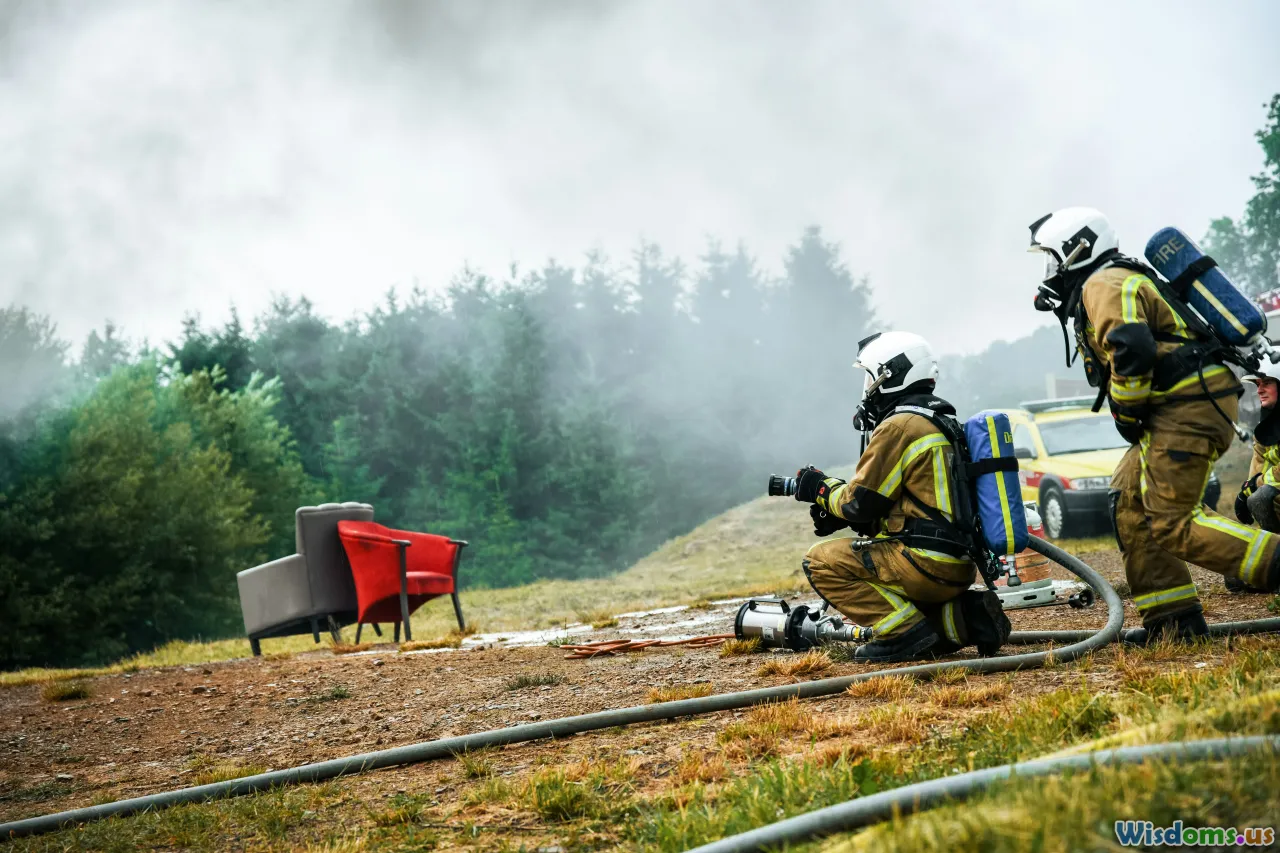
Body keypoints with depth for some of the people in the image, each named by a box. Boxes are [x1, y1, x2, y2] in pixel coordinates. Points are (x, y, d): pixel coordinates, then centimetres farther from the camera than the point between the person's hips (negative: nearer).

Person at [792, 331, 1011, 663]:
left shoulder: (899, 426, -11)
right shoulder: (942, 423, 20)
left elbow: (861, 501, -8)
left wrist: (822, 488, 11)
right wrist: (838, 512, 15)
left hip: (927, 562, -9)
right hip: (960, 568, 9)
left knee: (820, 561, -5)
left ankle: (907, 632, -12)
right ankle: (961, 617, 9)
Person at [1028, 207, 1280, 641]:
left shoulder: (1104, 285, -7)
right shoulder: (1124, 281, 27)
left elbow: (1130, 352, -22)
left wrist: (1126, 414, -10)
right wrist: (1135, 416, 16)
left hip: (1189, 405, -11)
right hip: (1193, 405, 11)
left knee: (1169, 522, -14)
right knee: (1129, 504, 14)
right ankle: (1174, 621, 13)